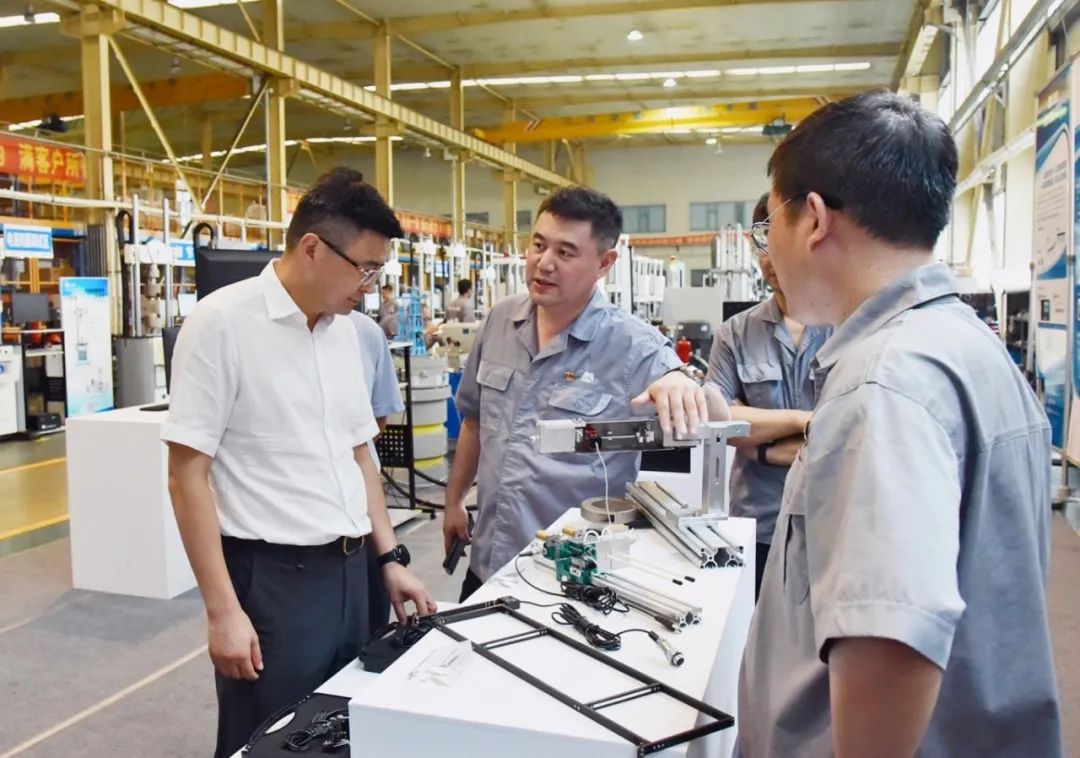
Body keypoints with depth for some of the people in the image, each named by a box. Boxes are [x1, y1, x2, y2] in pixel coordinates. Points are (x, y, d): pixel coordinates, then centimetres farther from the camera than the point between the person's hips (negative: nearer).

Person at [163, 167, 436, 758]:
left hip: (351, 570, 7)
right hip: (273, 578, -6)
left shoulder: (342, 327, 7)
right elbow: (187, 475, -14)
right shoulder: (222, 322, -13)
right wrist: (223, 610, -16)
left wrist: (390, 558, 12)